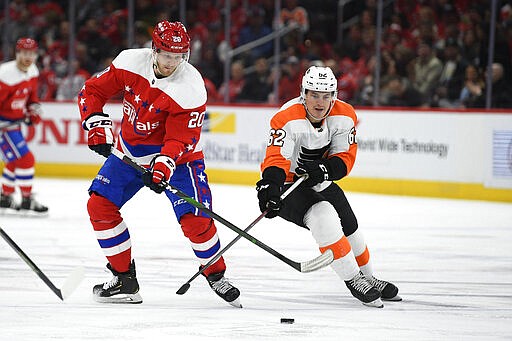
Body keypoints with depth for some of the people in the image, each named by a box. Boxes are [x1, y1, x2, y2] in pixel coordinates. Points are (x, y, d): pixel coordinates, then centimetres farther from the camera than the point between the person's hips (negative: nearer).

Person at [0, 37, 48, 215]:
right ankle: (27, 201, -3)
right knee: (25, 159, -12)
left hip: (15, 122, 10)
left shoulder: (32, 72, 2)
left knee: (16, 161, 19)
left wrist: (34, 108, 4)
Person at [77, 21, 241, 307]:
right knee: (99, 205, -6)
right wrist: (97, 125, -19)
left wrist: (163, 166, -40)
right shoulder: (130, 62, -14)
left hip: (176, 157, -4)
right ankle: (125, 279, 5)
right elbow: (93, 91, -5)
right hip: (129, 151, 4)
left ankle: (216, 276, 8)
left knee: (195, 219, -18)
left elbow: (180, 140, -25)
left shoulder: (191, 88, -24)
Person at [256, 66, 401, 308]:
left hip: (318, 182, 7)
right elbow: (276, 158, -38)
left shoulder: (344, 117, -12)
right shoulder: (287, 120, -30)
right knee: (323, 217, -28)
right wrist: (270, 186, -56)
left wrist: (324, 169, -29)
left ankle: (368, 278, 39)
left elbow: (345, 157, -9)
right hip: (288, 186, -6)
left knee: (349, 227, 13)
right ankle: (352, 279, -17)